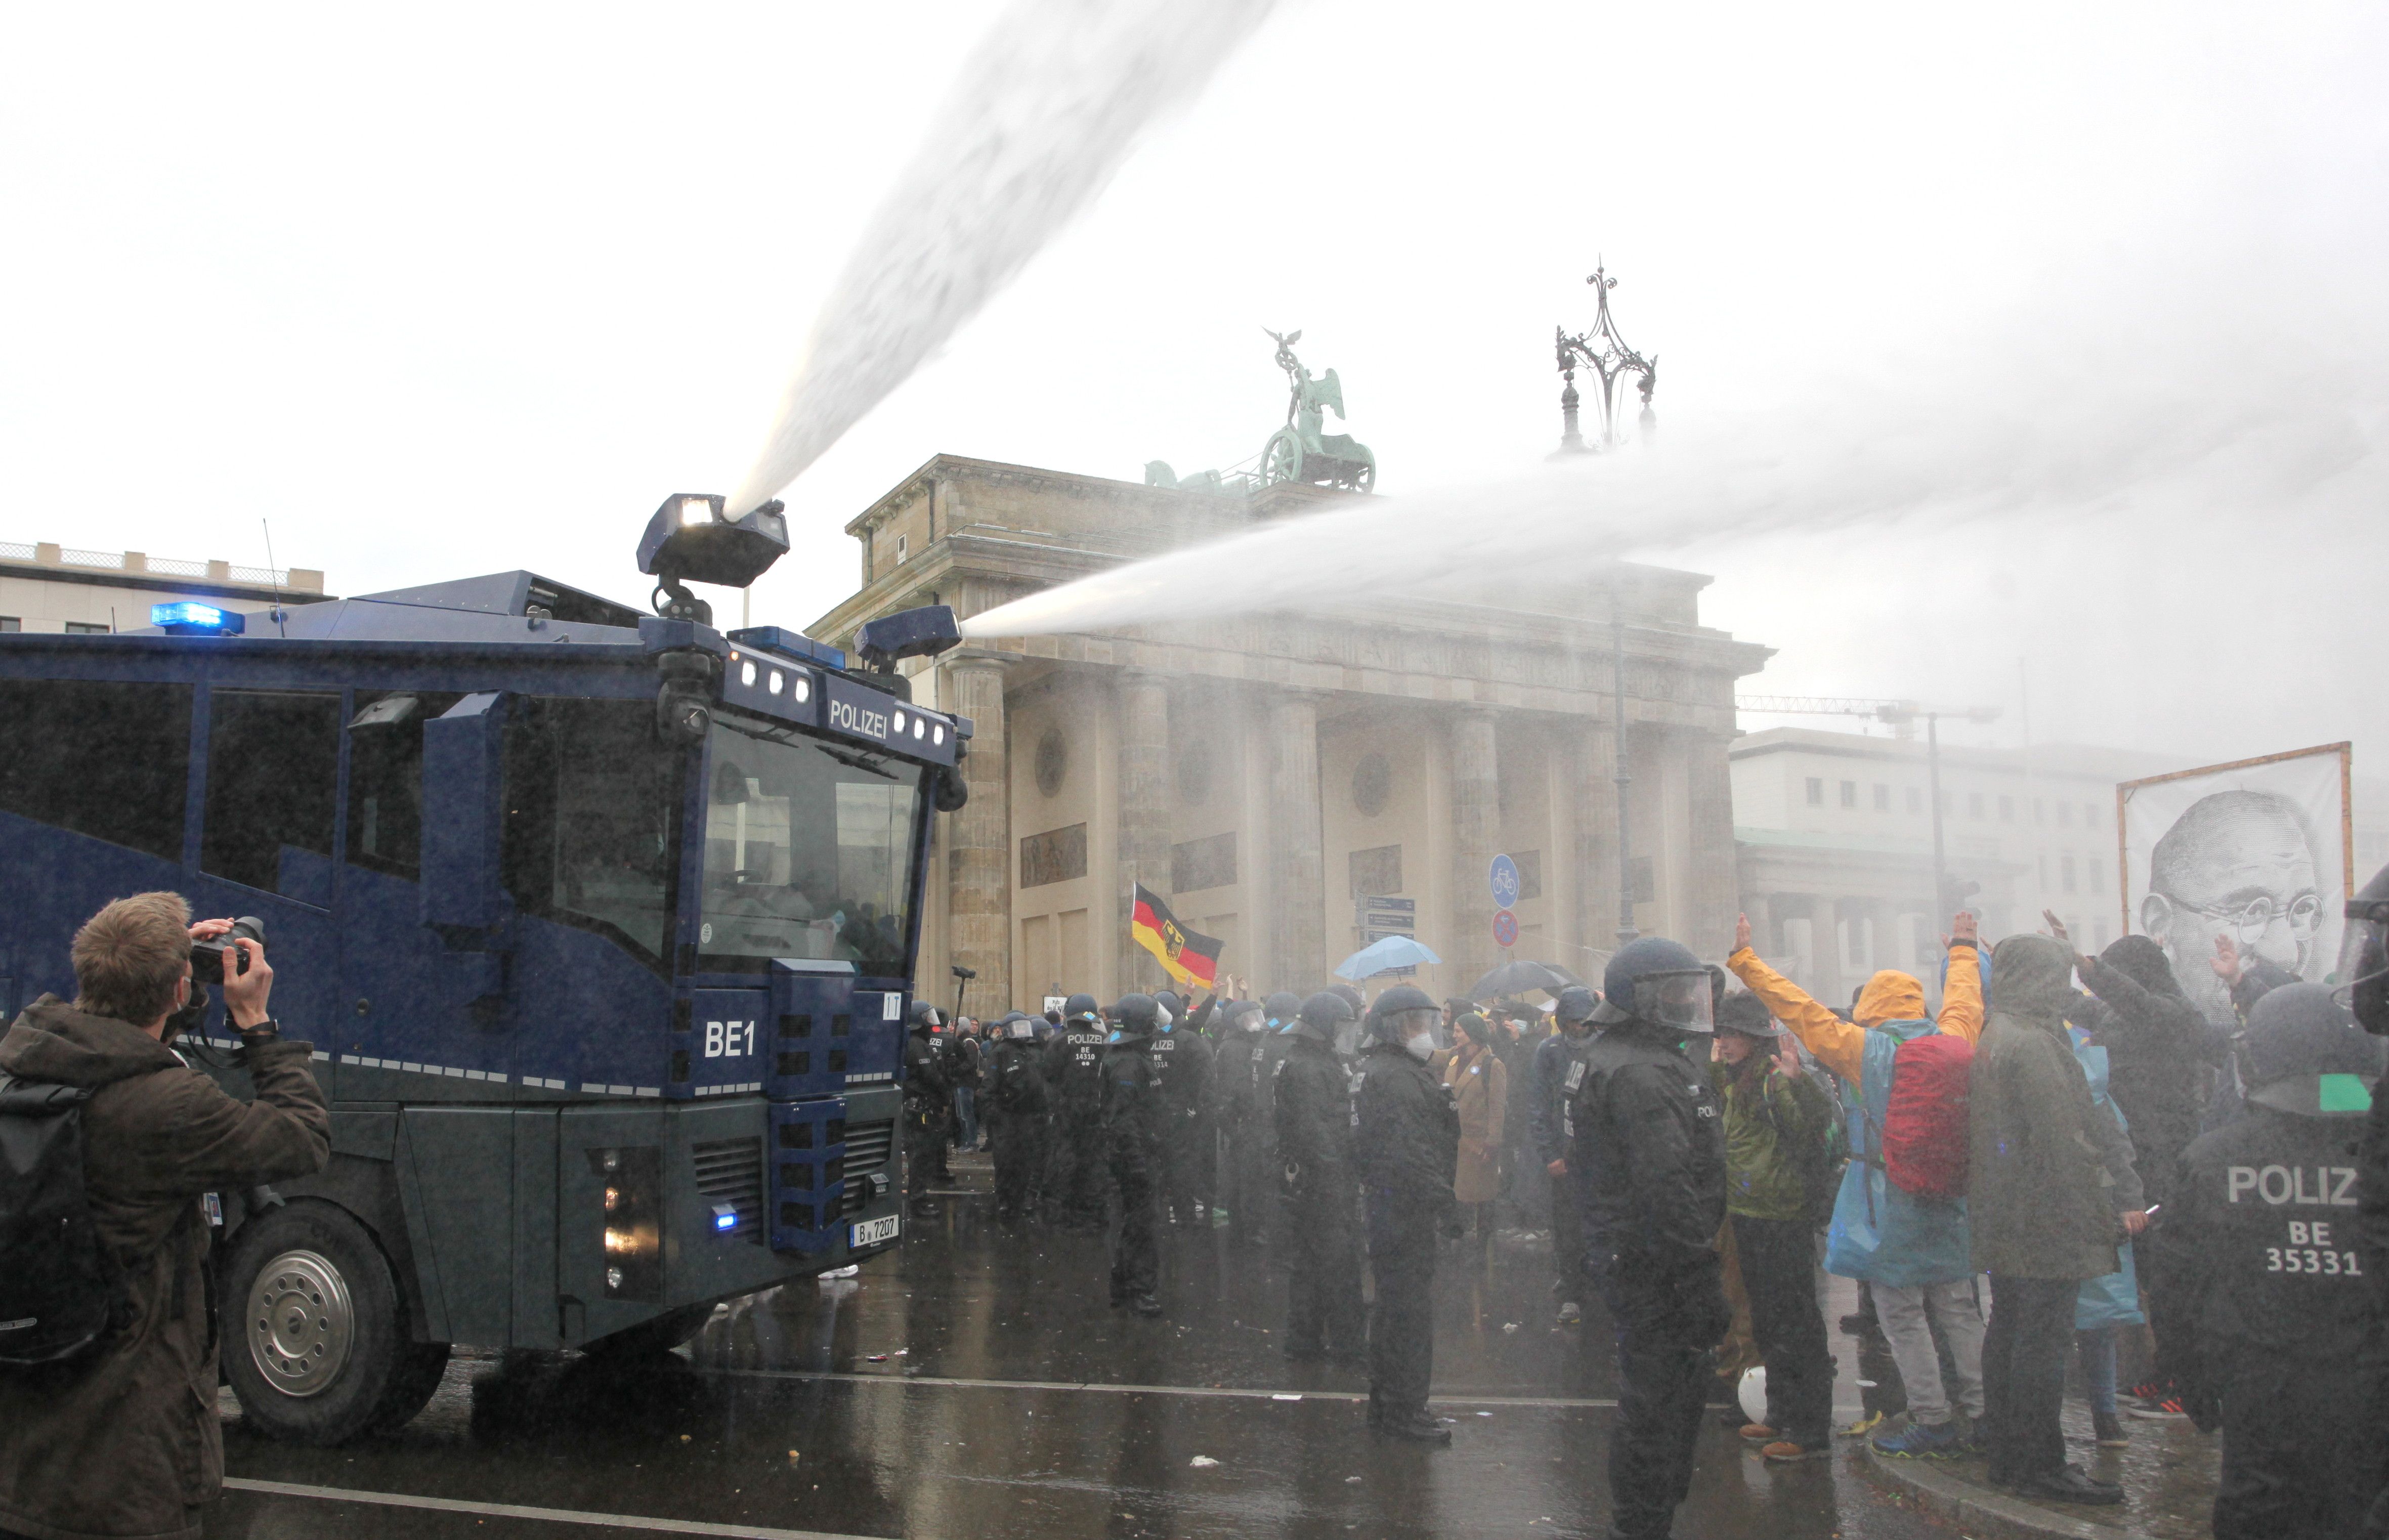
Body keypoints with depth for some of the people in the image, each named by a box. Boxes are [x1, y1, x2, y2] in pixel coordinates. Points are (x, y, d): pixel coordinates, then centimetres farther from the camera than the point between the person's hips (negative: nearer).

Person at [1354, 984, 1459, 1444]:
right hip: (1406, 1206, -11)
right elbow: (1411, 1151, -25)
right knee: (1411, 1308, -5)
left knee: (1394, 1306, 19)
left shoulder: (1380, 1070, 18)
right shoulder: (1397, 1077, -18)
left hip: (1385, 1202, 11)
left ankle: (1385, 1405, 29)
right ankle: (1404, 1411, 1)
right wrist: (1443, 1203, -24)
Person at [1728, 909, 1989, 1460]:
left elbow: (1796, 1007, -7)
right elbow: (1964, 999, 20)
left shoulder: (1862, 1047, -12)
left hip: (1890, 1205, -5)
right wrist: (1963, 949, 38)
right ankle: (1982, 1411, 20)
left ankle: (1933, 1422, 7)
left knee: (1902, 1316, 4)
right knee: (1958, 1309, 15)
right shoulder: (1950, 1041, 0)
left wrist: (1743, 958, 1)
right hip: (1949, 1200, 5)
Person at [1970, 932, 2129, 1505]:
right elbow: (2063, 1141, -20)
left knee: (2009, 1330, 15)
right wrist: (2100, 1216, -13)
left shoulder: (1992, 1038, 13)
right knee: (2043, 1338, -3)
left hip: (2003, 1217, 10)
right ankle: (2039, 1465, 4)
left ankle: (2005, 1455, 24)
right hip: (2049, 1220, -10)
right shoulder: (2034, 1044, -19)